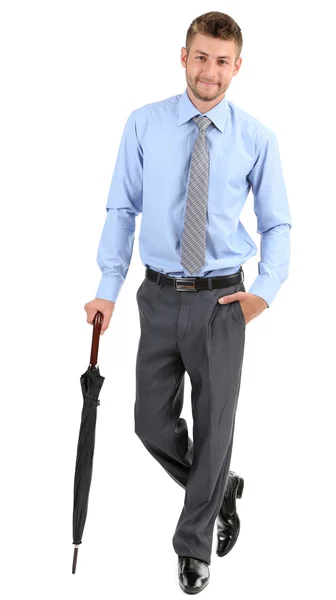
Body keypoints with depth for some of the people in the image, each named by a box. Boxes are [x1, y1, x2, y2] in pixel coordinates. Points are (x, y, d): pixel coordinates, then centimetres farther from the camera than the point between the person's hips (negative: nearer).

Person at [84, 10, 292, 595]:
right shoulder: (144, 125, -2)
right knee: (152, 423, 8)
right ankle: (221, 489, 37)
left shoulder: (256, 137, -4)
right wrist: (108, 287, -5)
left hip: (221, 300, -1)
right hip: (160, 297, 2)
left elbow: (276, 224, 2)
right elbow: (121, 210, 1)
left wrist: (266, 288, -12)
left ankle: (194, 546, 25)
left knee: (214, 426, 6)